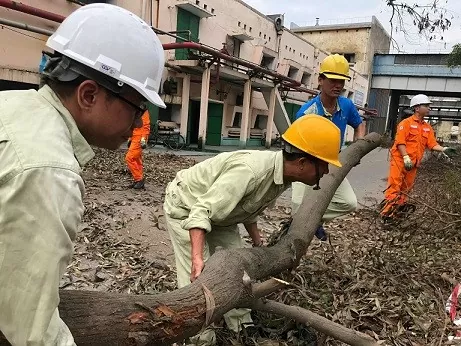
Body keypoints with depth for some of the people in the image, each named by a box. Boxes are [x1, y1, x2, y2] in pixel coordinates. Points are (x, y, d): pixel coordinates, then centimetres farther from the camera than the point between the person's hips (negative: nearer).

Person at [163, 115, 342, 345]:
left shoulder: (282, 178, -9)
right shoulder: (250, 171, -39)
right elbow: (201, 212, -38)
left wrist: (258, 243, 13)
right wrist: (197, 259, -46)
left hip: (218, 212, 8)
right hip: (185, 207, -8)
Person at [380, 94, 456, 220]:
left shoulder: (428, 127, 13)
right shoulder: (406, 123, -7)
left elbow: (432, 144, 8)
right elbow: (400, 142, -14)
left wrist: (443, 149, -11)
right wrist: (406, 157, -22)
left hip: (413, 162, 7)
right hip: (400, 159, -7)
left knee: (407, 186, 15)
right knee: (395, 185, -9)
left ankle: (401, 205, 30)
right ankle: (387, 210, -7)